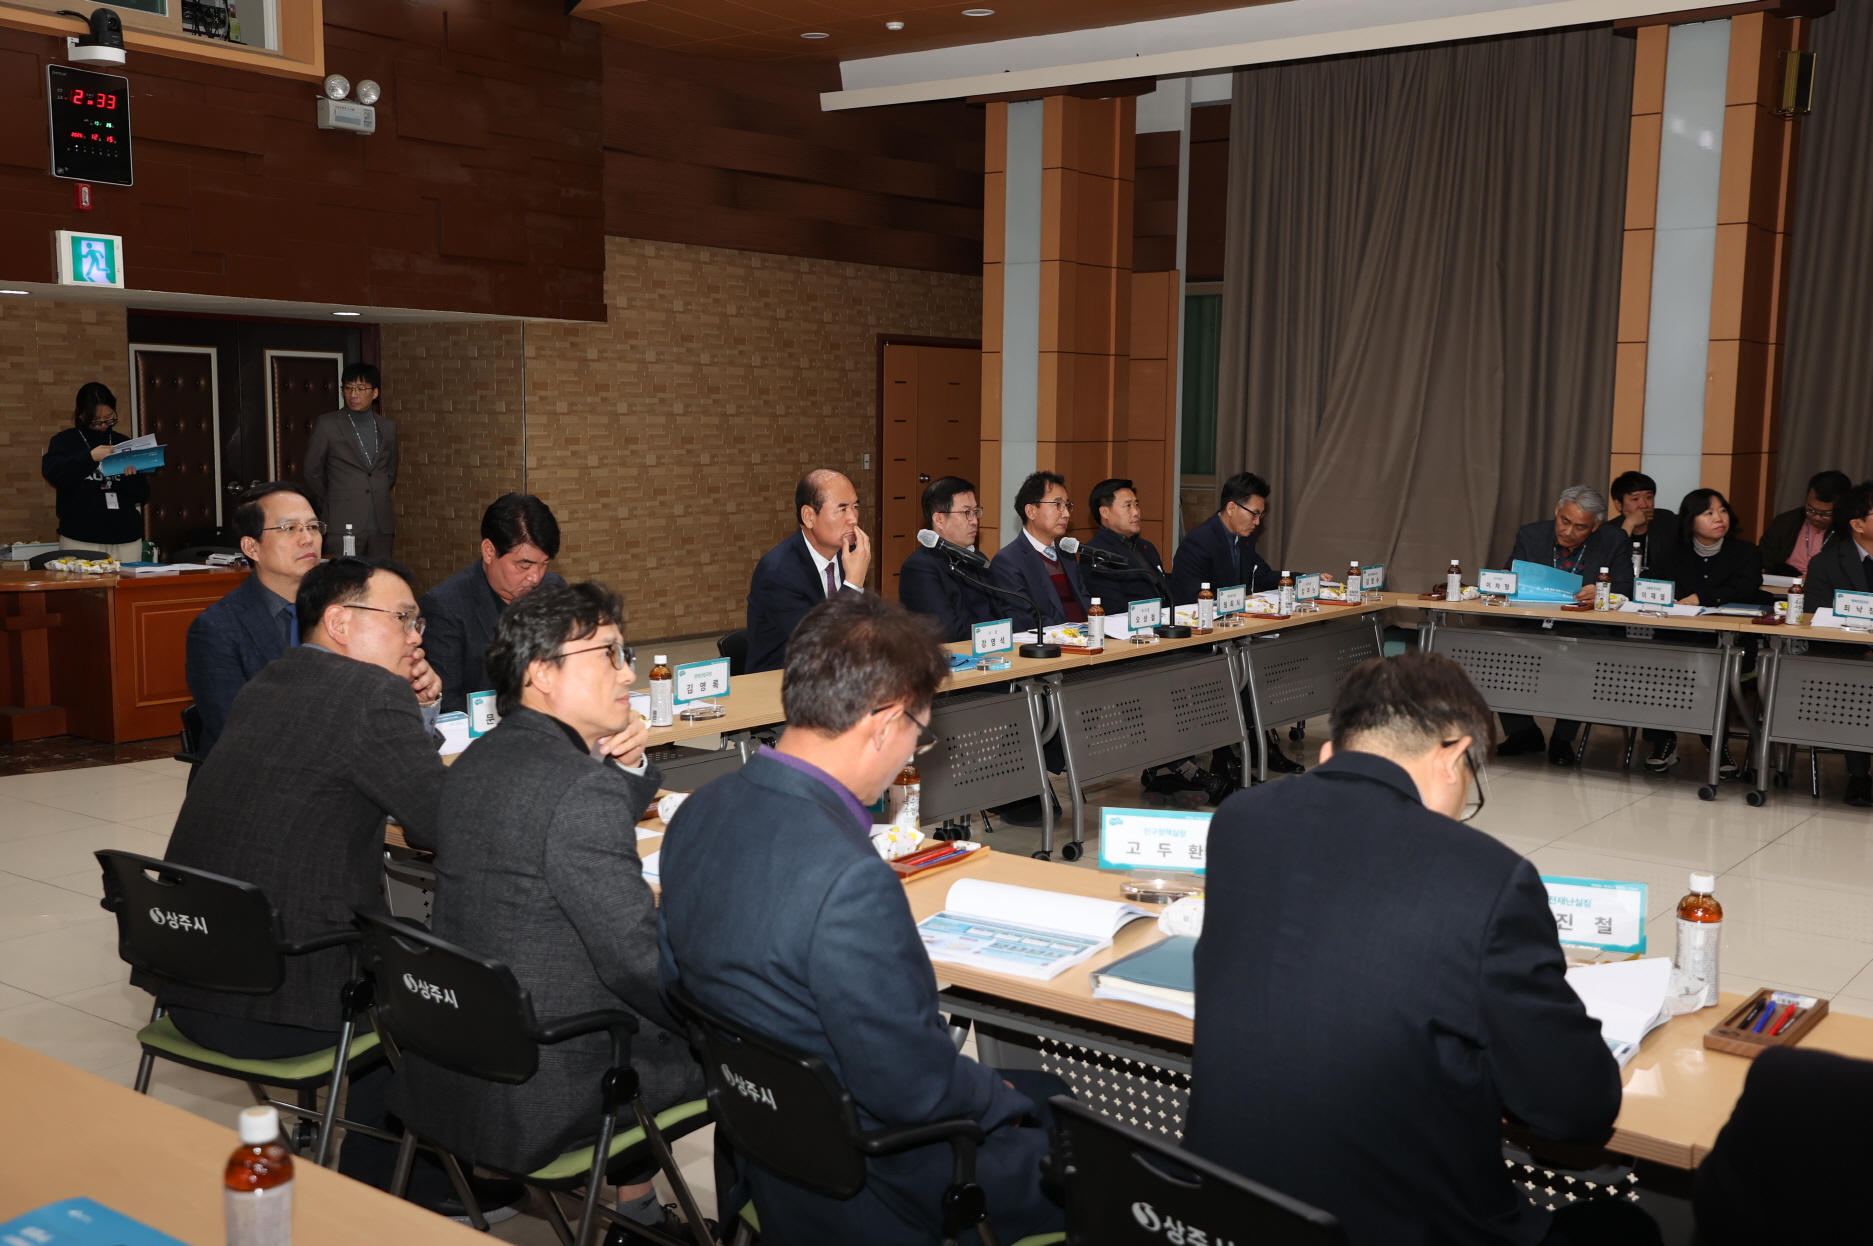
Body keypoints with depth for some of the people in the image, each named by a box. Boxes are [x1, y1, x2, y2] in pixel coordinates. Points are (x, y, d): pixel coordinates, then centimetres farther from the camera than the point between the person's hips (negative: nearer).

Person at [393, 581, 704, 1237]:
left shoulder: (474, 763, 6)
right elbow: (639, 959, -23)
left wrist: (629, 765, 2)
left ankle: (631, 1207, 39)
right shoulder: (582, 789, -23)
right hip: (538, 1102, -9)